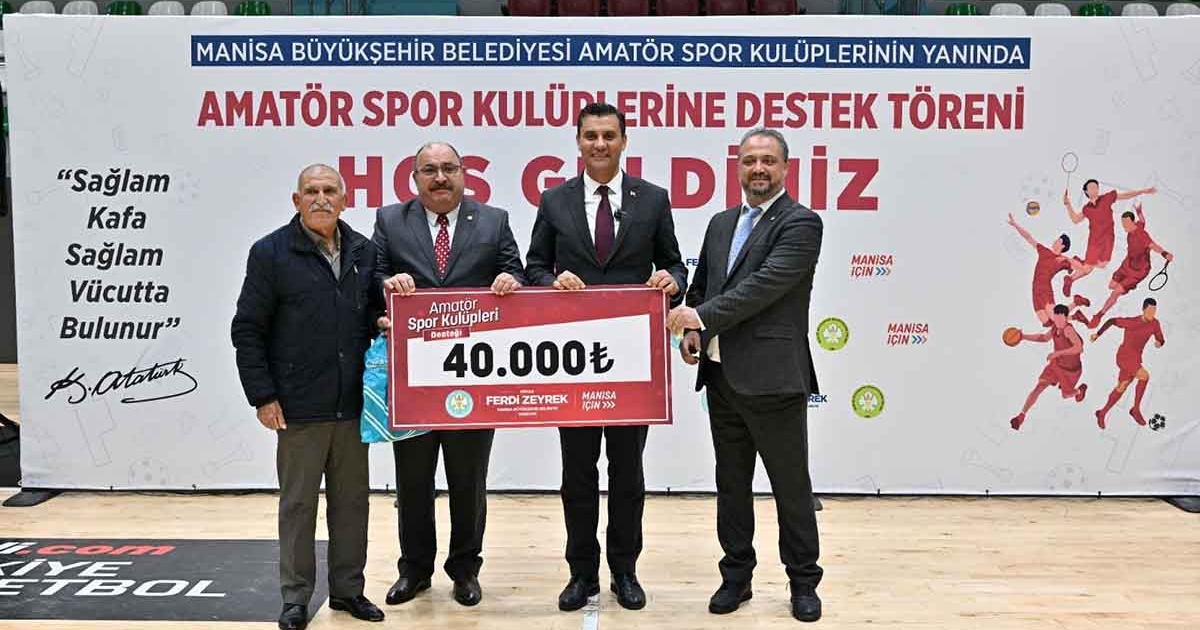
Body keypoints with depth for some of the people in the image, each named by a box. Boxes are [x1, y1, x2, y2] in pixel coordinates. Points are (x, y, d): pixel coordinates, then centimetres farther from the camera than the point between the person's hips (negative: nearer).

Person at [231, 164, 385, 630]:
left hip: (353, 405, 4)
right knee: (298, 504, 7)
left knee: (351, 501, 12)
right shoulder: (271, 253, -3)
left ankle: (347, 589, 26)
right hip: (299, 409, -4)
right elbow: (248, 330, -4)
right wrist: (262, 396, -8)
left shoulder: (364, 251, 8)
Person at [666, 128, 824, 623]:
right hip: (721, 377, 7)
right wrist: (692, 332, 1)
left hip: (773, 378, -6)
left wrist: (703, 317, -18)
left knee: (791, 485, 6)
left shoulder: (801, 224, -8)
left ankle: (803, 581, 21)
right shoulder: (721, 224, 14)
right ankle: (736, 575, 27)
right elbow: (700, 286, 19)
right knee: (731, 482, 14)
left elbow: (764, 286, -20)